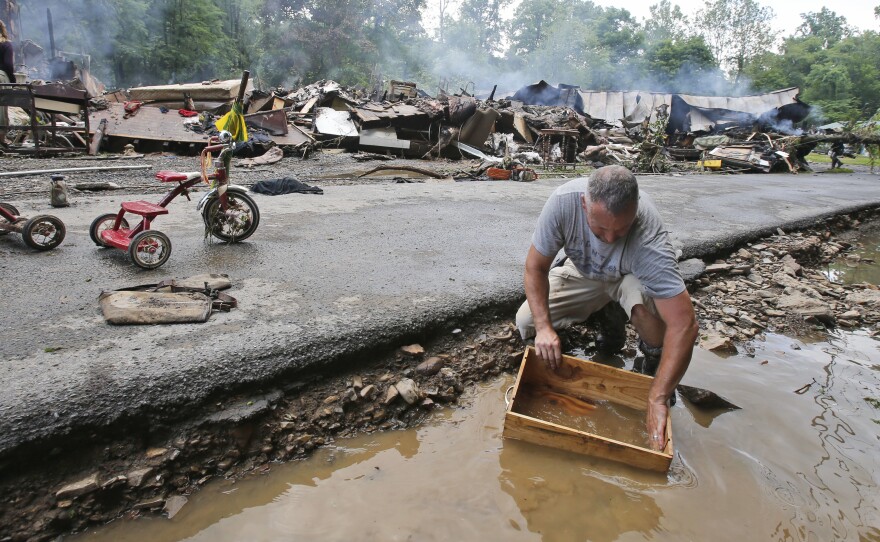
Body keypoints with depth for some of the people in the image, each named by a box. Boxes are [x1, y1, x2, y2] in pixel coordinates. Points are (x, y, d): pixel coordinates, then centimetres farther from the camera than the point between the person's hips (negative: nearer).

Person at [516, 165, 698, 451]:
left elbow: (684, 325, -43)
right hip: (583, 274, 4)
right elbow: (535, 267, -22)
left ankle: (654, 358, -3)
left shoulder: (649, 240, -41)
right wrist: (544, 327, -33)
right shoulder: (563, 201, -35)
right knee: (526, 322, -12)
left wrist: (657, 400, -44)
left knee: (644, 302, -39)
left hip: (631, 277, -3)